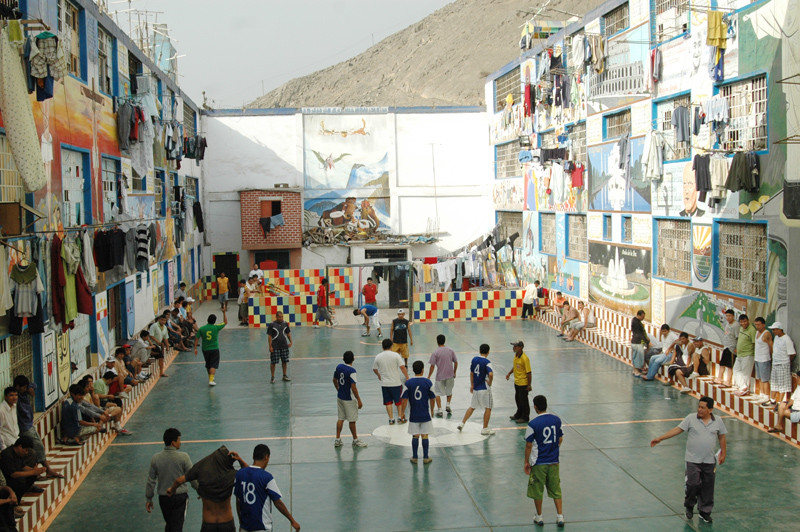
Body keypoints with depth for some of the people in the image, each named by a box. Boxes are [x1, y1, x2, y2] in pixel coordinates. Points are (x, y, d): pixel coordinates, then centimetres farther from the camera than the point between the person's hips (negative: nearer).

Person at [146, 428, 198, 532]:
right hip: (180, 497, -3)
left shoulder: (155, 458, -5)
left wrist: (148, 499, 12)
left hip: (163, 498, 3)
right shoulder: (183, 457, -14)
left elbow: (151, 481, 1)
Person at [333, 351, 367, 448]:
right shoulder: (351, 371, -21)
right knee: (352, 420, 6)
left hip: (340, 397, 7)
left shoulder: (339, 367, -1)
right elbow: (353, 387, -21)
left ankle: (337, 439, 16)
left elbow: (335, 380, 12)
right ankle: (355, 440, 18)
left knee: (340, 418, 14)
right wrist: (359, 400, -14)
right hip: (349, 399, -7)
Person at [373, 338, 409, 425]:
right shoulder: (395, 355, -9)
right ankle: (400, 417, 19)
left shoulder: (378, 357, 0)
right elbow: (402, 367, -13)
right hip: (396, 382, -2)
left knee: (388, 401, 11)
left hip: (384, 384, 2)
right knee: (399, 401, 14)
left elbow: (374, 369, 12)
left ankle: (391, 419, 10)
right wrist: (407, 378, -4)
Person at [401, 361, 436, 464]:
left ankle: (415, 457, 16)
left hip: (413, 415, 1)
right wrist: (431, 410, 16)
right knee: (425, 436, 7)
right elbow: (432, 399, 0)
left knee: (415, 436, 10)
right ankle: (425, 458, 13)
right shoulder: (428, 382, -8)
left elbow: (405, 400, -7)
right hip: (426, 415, 0)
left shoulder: (408, 383, -8)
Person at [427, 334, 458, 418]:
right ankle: (448, 405, 18)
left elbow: (432, 366, -11)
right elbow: (456, 362, 5)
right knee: (449, 391, 26)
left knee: (437, 393, 9)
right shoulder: (450, 350, 0)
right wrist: (454, 373, 19)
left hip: (440, 376, -3)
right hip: (450, 375, 3)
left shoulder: (435, 353, -10)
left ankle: (439, 410, 2)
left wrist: (429, 377, -1)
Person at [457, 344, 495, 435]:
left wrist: (472, 385, 20)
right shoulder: (486, 362, -16)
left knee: (472, 407, 20)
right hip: (484, 388, -6)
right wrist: (489, 383, -12)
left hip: (475, 388, 6)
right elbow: (491, 374, -30)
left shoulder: (474, 359, 3)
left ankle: (462, 423, 18)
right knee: (488, 408, 7)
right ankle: (485, 429, 10)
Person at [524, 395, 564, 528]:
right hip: (554, 462, 4)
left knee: (537, 490, 12)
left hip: (539, 463, -4)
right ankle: (560, 516, 13)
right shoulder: (557, 420, -2)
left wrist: (526, 462, 0)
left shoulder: (533, 424, -16)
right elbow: (560, 439, 8)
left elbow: (528, 445, -11)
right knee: (555, 489, 15)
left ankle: (539, 517, 22)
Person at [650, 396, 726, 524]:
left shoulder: (718, 422, 2)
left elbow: (722, 438, 13)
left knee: (708, 487, 6)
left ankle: (705, 512, 21)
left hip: (709, 461, 2)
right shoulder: (691, 419, -4)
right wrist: (660, 438, -12)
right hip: (693, 460, -2)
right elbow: (677, 429, -6)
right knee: (693, 484, -7)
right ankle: (689, 506, 19)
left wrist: (723, 454, 11)